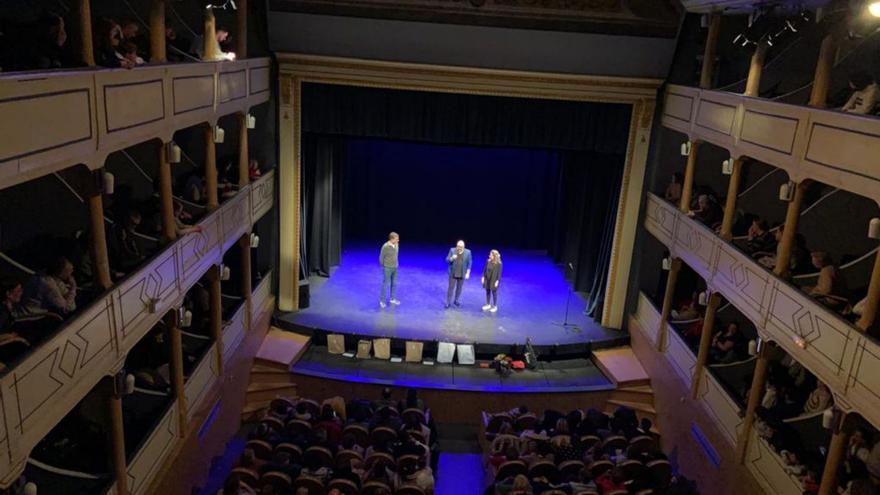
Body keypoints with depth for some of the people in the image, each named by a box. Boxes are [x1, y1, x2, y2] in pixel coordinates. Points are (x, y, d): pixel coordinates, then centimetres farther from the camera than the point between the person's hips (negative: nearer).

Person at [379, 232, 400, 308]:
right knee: (385, 284, 4)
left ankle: (393, 299, 30)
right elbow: (381, 257, -12)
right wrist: (383, 266, 0)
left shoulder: (397, 245, -5)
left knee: (394, 283, 15)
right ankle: (382, 300, 18)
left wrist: (396, 263, 12)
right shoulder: (385, 246, -24)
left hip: (395, 267, 6)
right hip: (387, 268, -6)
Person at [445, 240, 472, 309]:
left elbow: (469, 263, -2)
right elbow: (447, 260, -5)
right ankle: (448, 302, 13)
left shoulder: (468, 252, -8)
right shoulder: (452, 250, -9)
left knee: (459, 288, 14)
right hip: (453, 273, -1)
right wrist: (452, 258, -27)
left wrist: (468, 273, -6)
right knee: (451, 288, 4)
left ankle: (456, 300, 32)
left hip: (462, 274, 1)